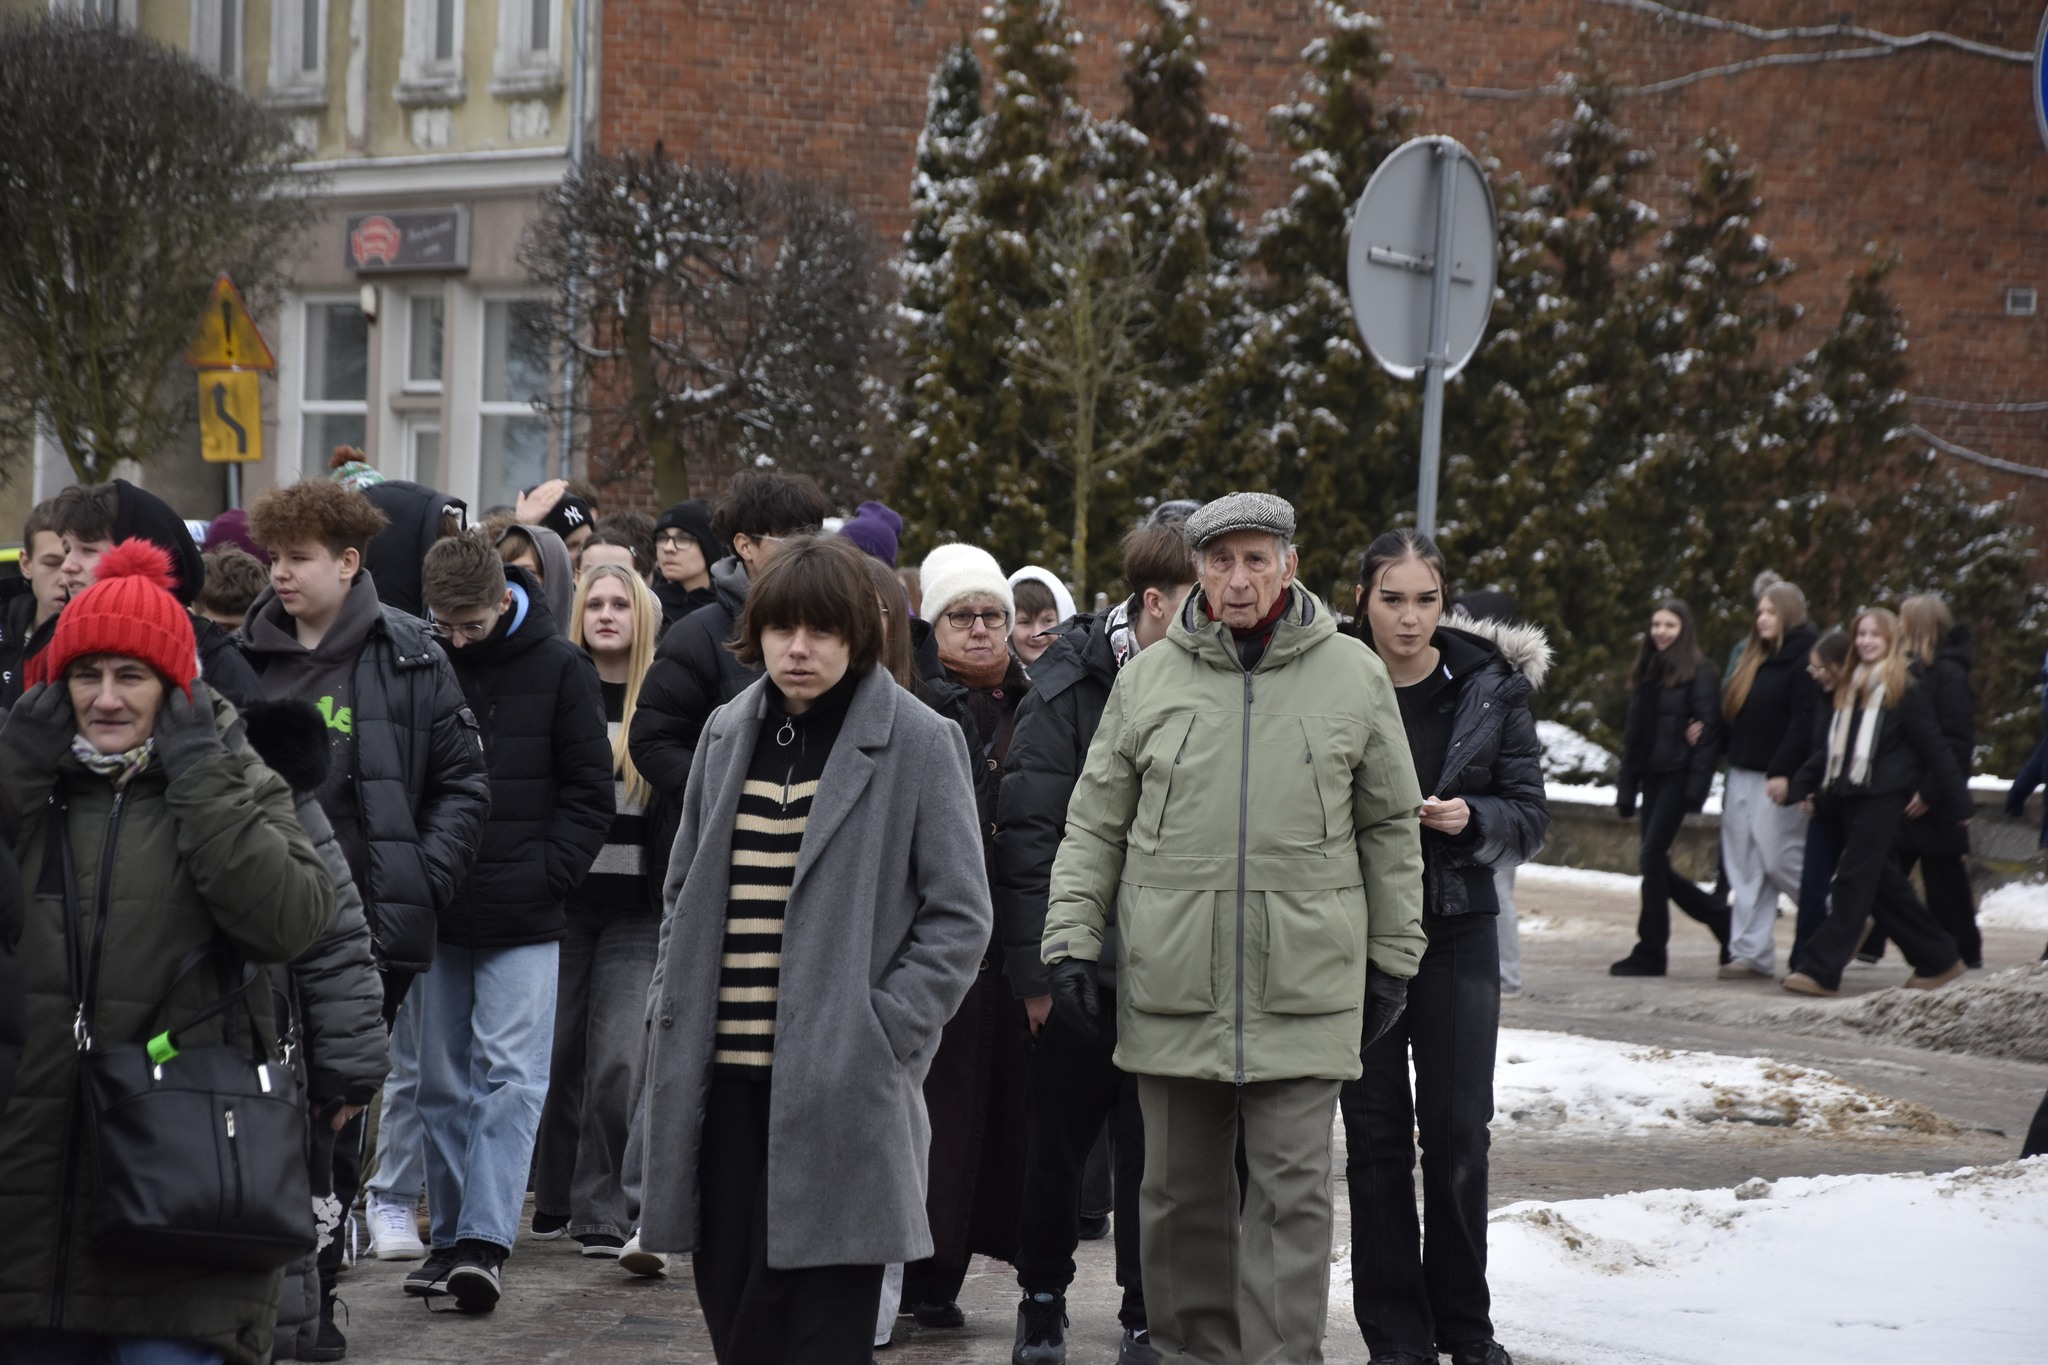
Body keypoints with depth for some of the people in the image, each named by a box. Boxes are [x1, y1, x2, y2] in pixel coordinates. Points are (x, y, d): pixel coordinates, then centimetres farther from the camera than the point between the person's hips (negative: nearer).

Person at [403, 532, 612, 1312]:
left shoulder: (559, 669, -1)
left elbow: (589, 792, 2)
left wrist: (546, 876, -9)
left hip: (524, 924, -3)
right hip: (436, 918, 3)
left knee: (510, 1076, -10)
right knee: (443, 1084, 7)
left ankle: (486, 1240, -16)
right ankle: (451, 1238, 15)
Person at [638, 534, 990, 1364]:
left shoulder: (917, 743, -4)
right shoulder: (728, 735, 12)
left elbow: (959, 917, -4)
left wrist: (882, 1035, -11)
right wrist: (670, 1012, 10)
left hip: (839, 1092, -5)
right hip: (723, 1084, 5)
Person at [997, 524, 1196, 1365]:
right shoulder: (1070, 690, -7)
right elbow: (1027, 834, -8)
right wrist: (1034, 966, -11)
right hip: (1080, 965, -2)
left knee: (1156, 1148, 4)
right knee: (1060, 1142, 10)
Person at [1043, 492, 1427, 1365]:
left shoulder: (1354, 677, 5)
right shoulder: (1149, 678, 6)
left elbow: (1391, 830, 10)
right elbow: (1094, 825, 10)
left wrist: (1392, 958, 8)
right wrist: (1072, 940, 2)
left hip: (1305, 991, -2)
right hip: (1172, 988, 2)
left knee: (1293, 1192, -4)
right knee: (1181, 1193, 9)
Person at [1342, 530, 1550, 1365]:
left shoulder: (1490, 689, 0)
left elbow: (1530, 812, 3)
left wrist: (1472, 818, -15)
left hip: (1457, 929, 0)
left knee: (1458, 1132, 0)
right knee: (1375, 1133, 3)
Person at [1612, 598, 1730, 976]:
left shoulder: (1699, 672, -5)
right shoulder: (1648, 672, 17)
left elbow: (1708, 730, -11)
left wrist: (1696, 787, -19)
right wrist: (1626, 792, 15)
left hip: (1677, 775, -8)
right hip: (1651, 775, 8)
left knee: (1652, 857, -10)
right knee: (1657, 867, 6)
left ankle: (1650, 952, -5)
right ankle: (1722, 919, 22)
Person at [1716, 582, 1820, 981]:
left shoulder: (1805, 659, -9)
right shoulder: (1753, 659, 18)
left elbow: (1806, 721, -17)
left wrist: (1783, 773, -23)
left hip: (1777, 780, -9)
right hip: (1743, 776, 9)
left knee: (1779, 861, -9)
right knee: (1745, 869, 4)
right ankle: (1750, 954, 4)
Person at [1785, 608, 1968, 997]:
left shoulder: (1906, 687, -4)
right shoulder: (1850, 687, 18)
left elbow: (1932, 745, -4)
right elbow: (1830, 744, 21)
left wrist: (1956, 800, -4)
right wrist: (1804, 785, 13)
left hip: (1882, 796, -8)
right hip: (1847, 796, 8)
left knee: (1854, 881, -10)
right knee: (1884, 884, 10)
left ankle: (1821, 971, -14)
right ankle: (1939, 959, 20)